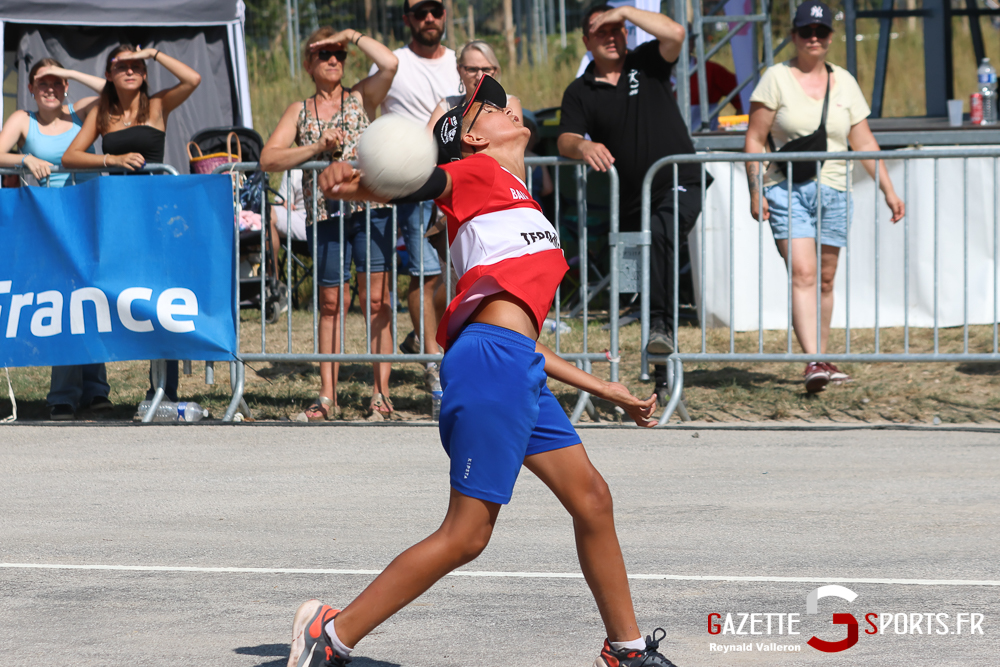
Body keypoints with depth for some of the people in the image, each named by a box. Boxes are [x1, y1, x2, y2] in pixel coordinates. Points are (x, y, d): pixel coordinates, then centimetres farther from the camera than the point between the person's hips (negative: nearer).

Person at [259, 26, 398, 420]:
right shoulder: (299, 112, 13)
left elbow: (390, 64, -9)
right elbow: (268, 159, 1)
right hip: (324, 214, 2)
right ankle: (327, 397, 8)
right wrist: (318, 147, -10)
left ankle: (381, 393, -2)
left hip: (370, 207, -2)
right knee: (330, 303, 6)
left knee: (376, 299, -5)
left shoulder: (361, 98, 10)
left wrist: (352, 36, 2)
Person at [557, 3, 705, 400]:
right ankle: (664, 372, 22)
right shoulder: (580, 92, 7)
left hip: (680, 187, -4)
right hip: (632, 200, 4)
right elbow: (565, 140, -6)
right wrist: (582, 146, -30)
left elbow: (675, 33, -15)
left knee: (659, 234, -36)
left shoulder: (647, 63, 4)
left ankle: (661, 325, -40)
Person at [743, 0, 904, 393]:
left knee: (825, 279, 7)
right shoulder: (777, 79, 0)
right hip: (786, 190, -4)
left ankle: (821, 361, 17)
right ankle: (813, 362, -28)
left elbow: (864, 143, 11)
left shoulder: (844, 83, 10)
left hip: (833, 192, 4)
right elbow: (754, 140, -1)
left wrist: (888, 190, 5)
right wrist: (755, 190, -10)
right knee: (802, 274, -17)